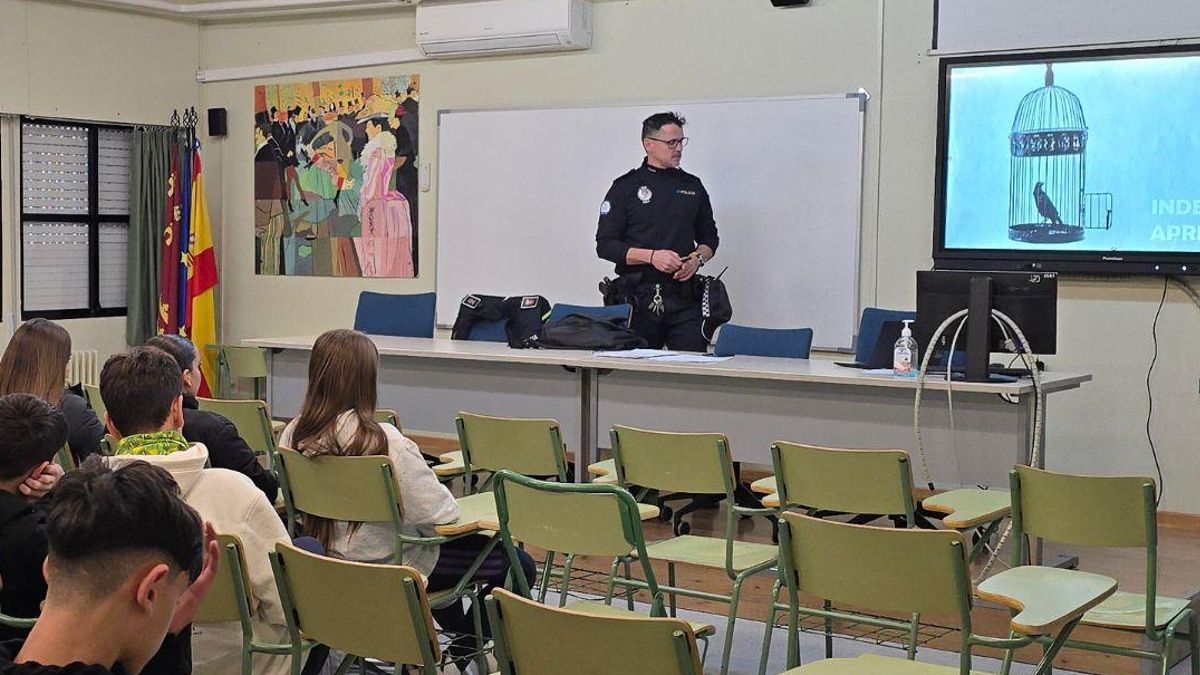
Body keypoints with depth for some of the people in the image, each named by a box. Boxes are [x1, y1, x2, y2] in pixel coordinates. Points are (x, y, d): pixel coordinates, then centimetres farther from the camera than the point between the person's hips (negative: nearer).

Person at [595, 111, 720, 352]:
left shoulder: (693, 186, 15)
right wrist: (651, 256, -14)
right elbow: (605, 245, -2)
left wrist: (697, 258, -1)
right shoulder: (626, 187, 3)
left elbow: (709, 238, 22)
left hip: (684, 297, 3)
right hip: (639, 297, -2)